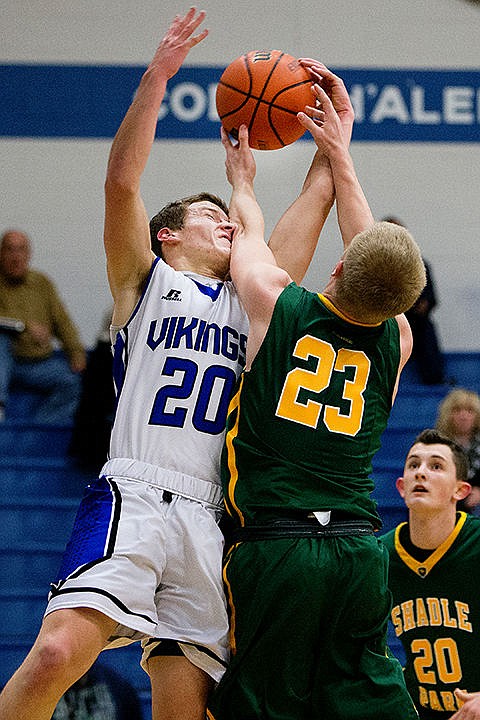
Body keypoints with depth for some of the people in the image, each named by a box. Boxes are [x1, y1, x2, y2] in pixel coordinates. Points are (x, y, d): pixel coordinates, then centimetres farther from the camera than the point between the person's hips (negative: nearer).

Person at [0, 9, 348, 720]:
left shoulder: (252, 300, 26)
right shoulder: (147, 281, 15)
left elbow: (317, 201, 26)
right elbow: (122, 181, 1)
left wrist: (337, 130, 24)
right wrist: (158, 75, -6)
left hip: (212, 519, 4)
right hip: (134, 497, -4)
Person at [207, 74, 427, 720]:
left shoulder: (276, 303, -1)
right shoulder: (396, 341, 7)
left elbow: (250, 233, 21)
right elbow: (376, 255, 24)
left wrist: (242, 182, 42)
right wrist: (340, 156, 35)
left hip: (272, 546, -3)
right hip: (360, 551, 3)